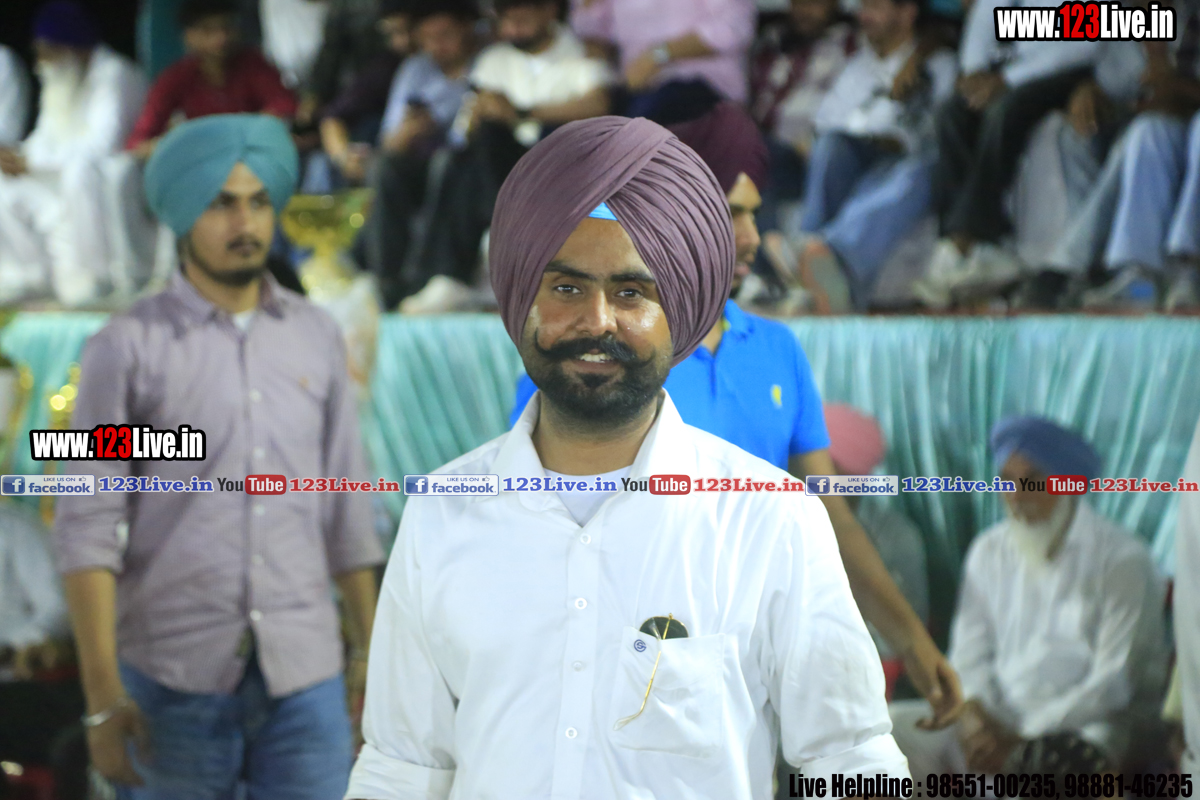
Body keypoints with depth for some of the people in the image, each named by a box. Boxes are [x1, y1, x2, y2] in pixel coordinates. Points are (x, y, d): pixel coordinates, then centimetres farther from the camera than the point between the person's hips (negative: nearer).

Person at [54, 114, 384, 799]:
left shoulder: (317, 338, 11)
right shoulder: (128, 348, -1)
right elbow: (89, 532, -4)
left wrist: (373, 657, 11)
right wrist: (103, 695, -10)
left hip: (304, 674, 3)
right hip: (175, 679, -3)